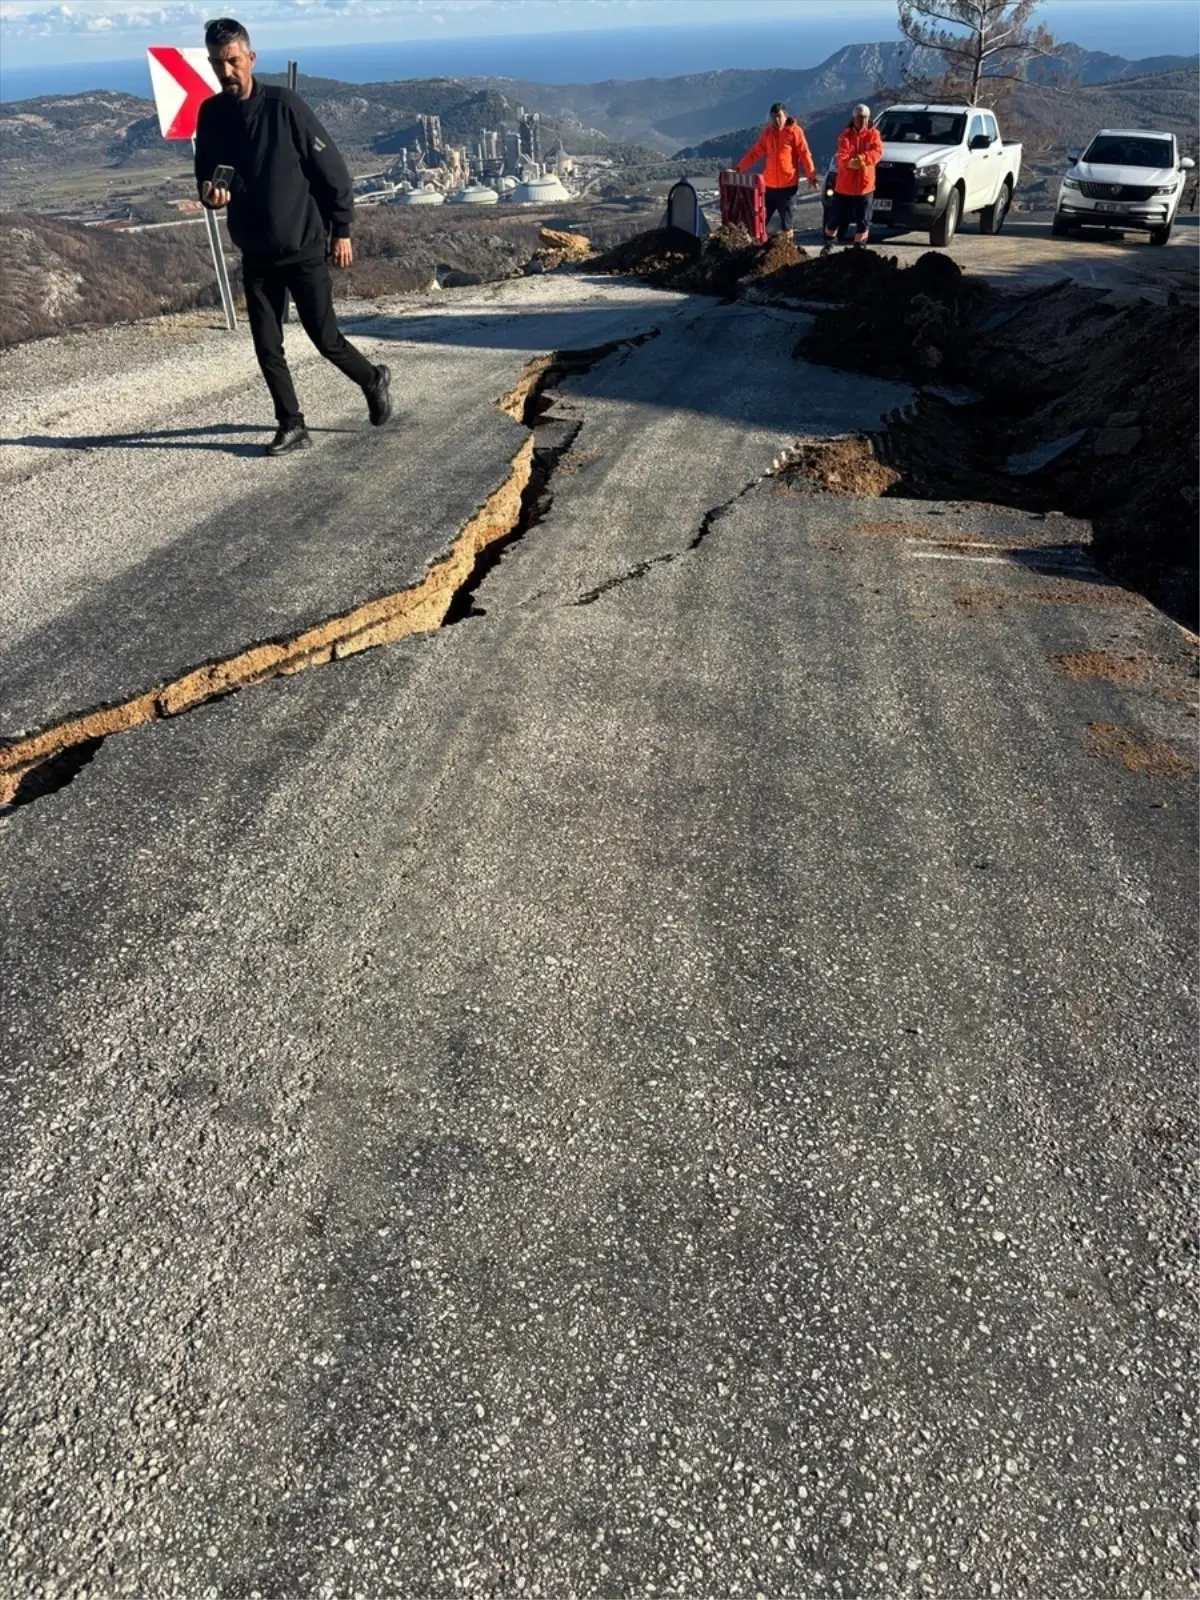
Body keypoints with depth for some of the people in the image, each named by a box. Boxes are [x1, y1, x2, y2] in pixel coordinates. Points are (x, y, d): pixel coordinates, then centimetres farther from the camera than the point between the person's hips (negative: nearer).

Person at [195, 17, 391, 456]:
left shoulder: (284, 105, -11)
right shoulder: (210, 114, 2)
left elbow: (331, 169, -8)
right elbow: (204, 175, 11)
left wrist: (341, 230, -7)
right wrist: (209, 194, -13)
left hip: (305, 249, -4)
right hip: (255, 256, 5)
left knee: (326, 340, 1)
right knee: (267, 348, 3)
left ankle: (373, 381, 29)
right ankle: (291, 426, 15)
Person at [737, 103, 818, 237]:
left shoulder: (795, 131, -4)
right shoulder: (767, 132, 9)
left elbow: (805, 154, -7)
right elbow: (755, 153, 13)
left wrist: (811, 175, -14)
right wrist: (739, 168, 7)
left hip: (788, 184, -4)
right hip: (769, 184, 4)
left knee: (785, 218, 2)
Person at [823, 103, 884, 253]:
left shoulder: (873, 134, 3)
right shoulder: (845, 134, -2)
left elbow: (877, 151, -15)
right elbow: (841, 155, -18)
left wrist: (862, 158, -34)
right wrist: (848, 162, -42)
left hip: (864, 185, 1)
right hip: (844, 185, -1)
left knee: (863, 221, 3)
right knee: (835, 218, 11)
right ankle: (828, 245, 31)